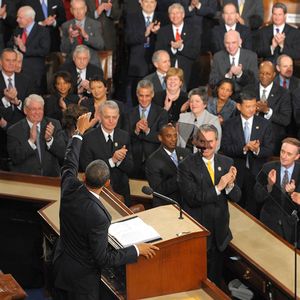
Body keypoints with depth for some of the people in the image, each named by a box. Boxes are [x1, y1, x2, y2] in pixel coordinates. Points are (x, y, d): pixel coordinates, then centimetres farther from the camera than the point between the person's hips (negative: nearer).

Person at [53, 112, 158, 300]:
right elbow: (103, 259, -25)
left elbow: (70, 164, 7)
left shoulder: (70, 188, -17)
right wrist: (137, 250, -16)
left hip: (60, 267, 7)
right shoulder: (97, 216, -35)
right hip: (82, 277, -7)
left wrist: (80, 132, 19)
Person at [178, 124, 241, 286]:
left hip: (220, 231, 4)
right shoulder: (186, 166, -12)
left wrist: (230, 184, -22)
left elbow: (236, 197, -1)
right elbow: (192, 198, -20)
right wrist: (218, 187, -25)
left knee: (215, 278, 19)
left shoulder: (227, 162, 1)